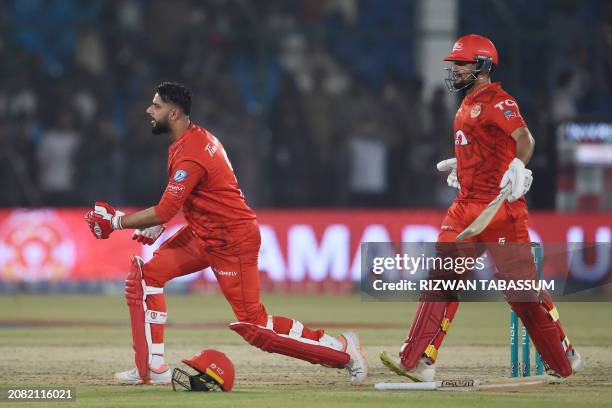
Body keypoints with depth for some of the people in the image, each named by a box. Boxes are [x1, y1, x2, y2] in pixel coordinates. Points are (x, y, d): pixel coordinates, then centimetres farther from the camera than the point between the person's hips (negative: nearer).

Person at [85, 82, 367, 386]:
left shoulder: (190, 156, -25)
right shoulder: (191, 137, 6)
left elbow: (164, 212, -24)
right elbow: (176, 201, 20)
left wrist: (116, 221, -15)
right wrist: (156, 225, 7)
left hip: (232, 242, -10)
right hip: (202, 234, 10)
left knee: (252, 324, -7)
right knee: (144, 275, 0)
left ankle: (341, 349, 3)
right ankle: (153, 368, 1)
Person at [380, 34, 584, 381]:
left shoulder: (498, 101, -12)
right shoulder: (469, 104, 17)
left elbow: (524, 138, -27)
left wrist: (518, 167, -36)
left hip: (501, 205, -9)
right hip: (466, 206, 9)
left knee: (522, 286, -3)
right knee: (442, 280, -1)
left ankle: (565, 361, 12)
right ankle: (418, 363, -5)